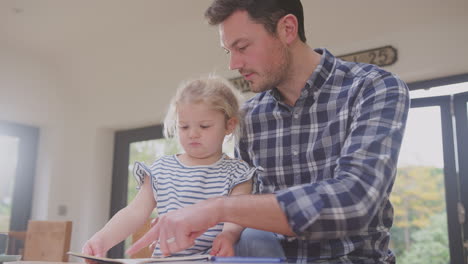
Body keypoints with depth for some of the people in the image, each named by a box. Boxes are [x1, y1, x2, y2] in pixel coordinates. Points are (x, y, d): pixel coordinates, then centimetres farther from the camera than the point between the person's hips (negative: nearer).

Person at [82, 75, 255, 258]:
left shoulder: (237, 173, 3)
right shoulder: (161, 170, 11)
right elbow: (134, 213, 5)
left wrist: (227, 235, -33)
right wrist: (102, 239, -12)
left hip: (212, 257, -3)